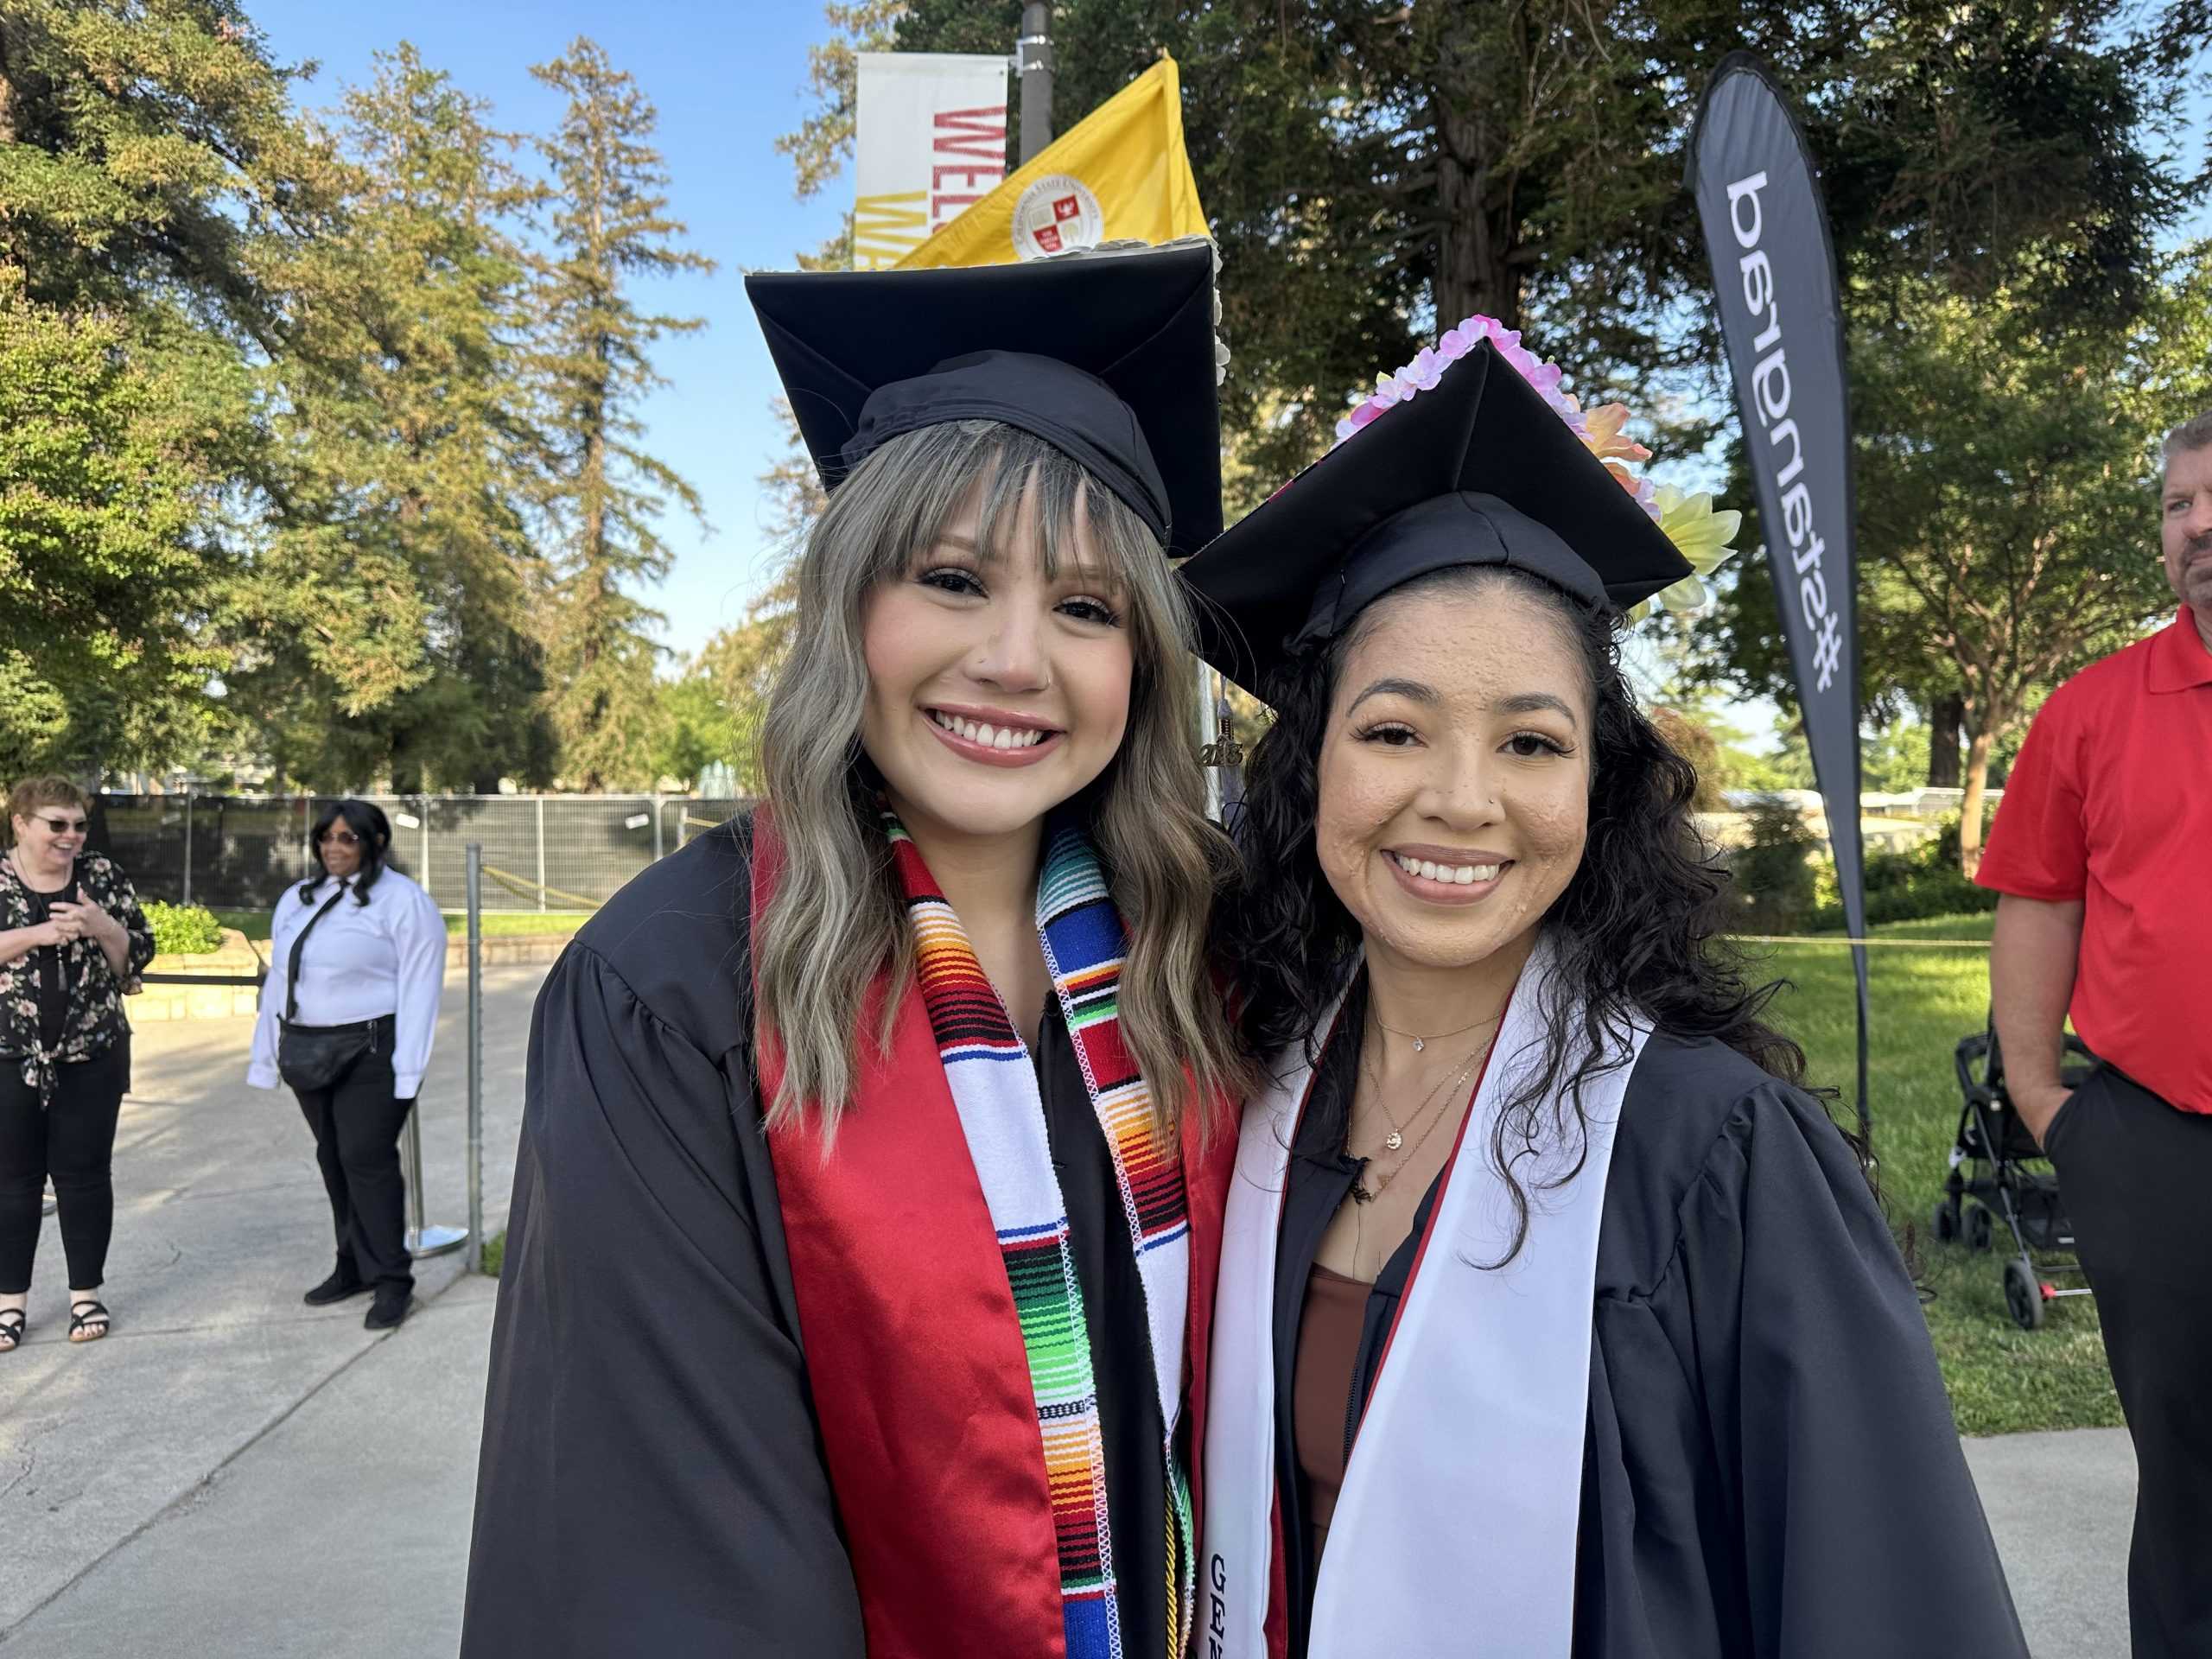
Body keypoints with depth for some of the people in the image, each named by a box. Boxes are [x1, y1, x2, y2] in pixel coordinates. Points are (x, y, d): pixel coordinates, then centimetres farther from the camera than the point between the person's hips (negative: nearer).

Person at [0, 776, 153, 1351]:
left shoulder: (103, 876, 2)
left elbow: (138, 955, 1)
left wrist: (99, 925, -16)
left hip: (91, 1057, 1)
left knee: (84, 1174, 7)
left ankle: (86, 1294, 19)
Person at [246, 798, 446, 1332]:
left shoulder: (402, 902, -9)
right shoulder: (296, 901, 15)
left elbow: (418, 987, -13)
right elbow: (279, 981, 19)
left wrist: (408, 1068, -18)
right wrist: (267, 1055, 16)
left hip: (371, 1053, -7)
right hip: (309, 1053, 7)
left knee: (368, 1159, -9)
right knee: (333, 1160, 13)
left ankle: (391, 1279, 0)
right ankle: (354, 1266, 25)